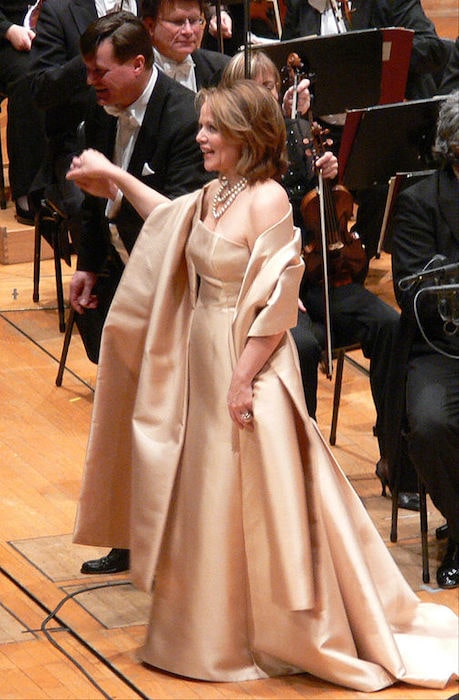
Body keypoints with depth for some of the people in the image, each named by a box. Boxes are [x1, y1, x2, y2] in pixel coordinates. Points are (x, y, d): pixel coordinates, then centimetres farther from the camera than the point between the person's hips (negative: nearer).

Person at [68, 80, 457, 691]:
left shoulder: (267, 199, -18)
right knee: (208, 495, 16)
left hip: (247, 363, -8)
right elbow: (169, 220, 29)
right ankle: (219, 627, 30)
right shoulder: (211, 196, 6)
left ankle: (281, 634, 17)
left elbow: (277, 300, -21)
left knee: (252, 498, 1)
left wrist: (243, 378, -21)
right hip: (202, 361, 8)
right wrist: (114, 175, 27)